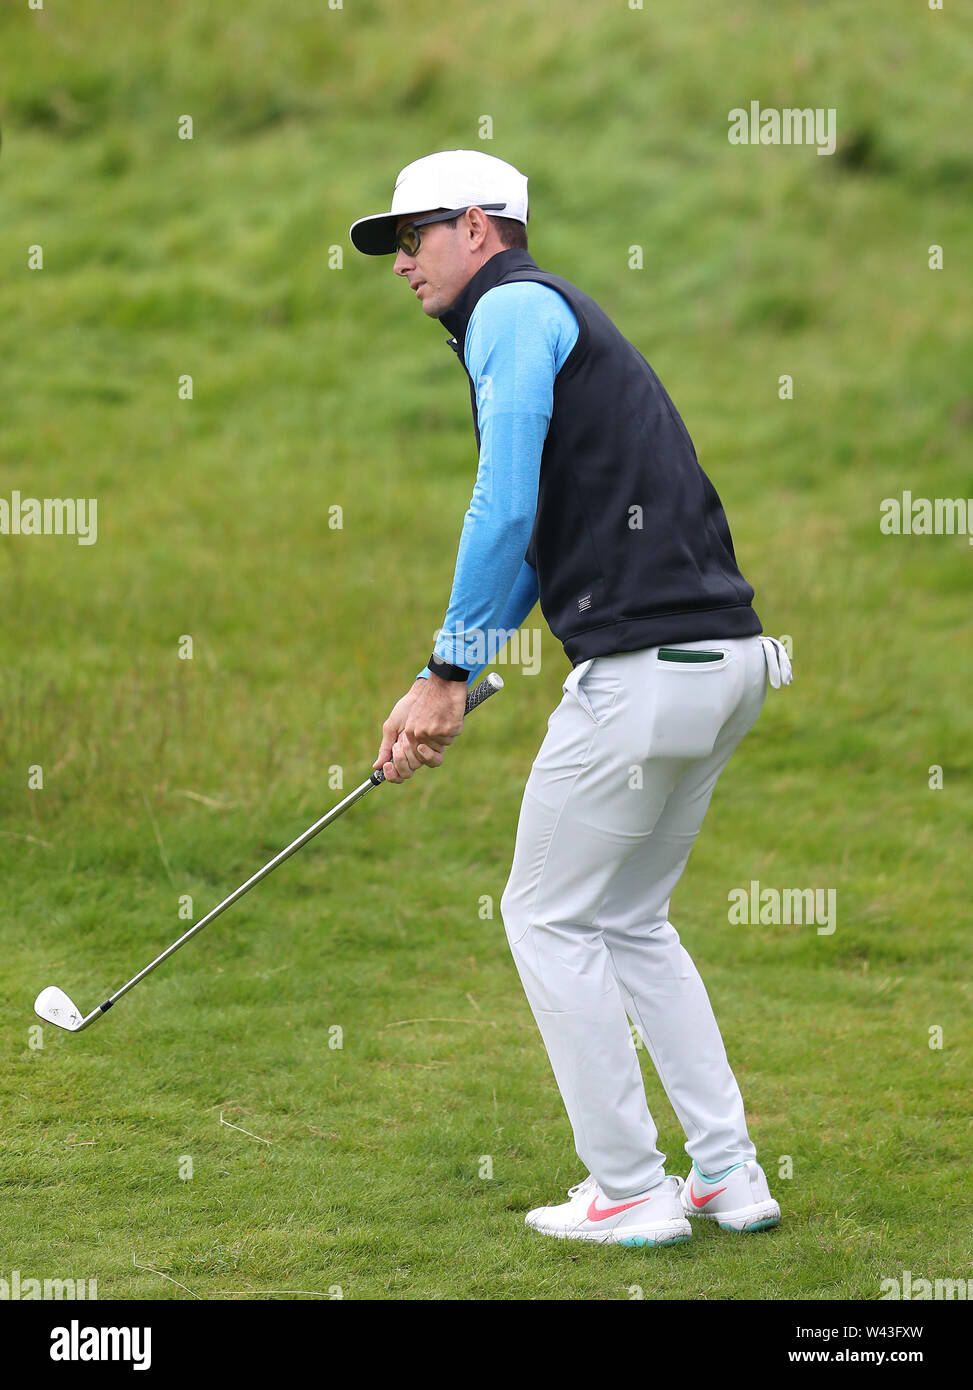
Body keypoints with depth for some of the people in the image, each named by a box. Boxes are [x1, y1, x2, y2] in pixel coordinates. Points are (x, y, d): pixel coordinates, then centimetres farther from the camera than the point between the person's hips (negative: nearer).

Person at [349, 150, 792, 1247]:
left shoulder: (514, 308, -5)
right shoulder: (555, 319, 26)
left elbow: (505, 510, -15)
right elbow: (532, 537, 29)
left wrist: (450, 673, -7)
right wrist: (441, 685, 23)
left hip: (644, 663, -9)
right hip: (726, 661, 9)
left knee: (552, 916, 4)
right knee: (629, 920, 19)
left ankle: (630, 1191, 7)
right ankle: (729, 1176, 17)